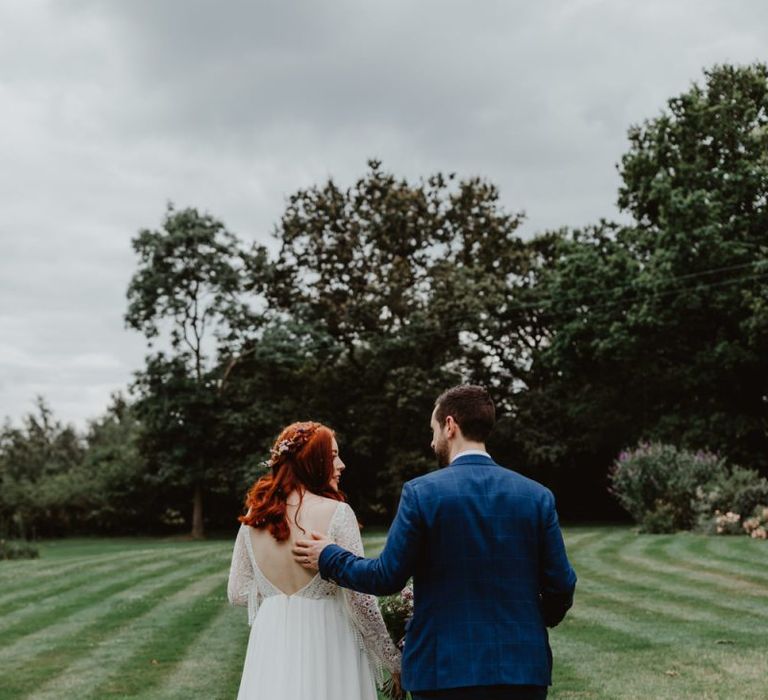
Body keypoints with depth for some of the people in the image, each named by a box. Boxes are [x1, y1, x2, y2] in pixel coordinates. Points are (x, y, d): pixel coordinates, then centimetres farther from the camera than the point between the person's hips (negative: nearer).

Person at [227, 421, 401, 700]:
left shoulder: (255, 517, 0)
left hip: (272, 646, 4)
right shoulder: (336, 513, -14)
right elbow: (360, 598, -15)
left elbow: (238, 592, 6)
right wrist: (393, 661, -5)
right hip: (325, 644, -4)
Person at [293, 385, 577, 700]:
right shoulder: (538, 496, 0)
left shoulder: (421, 493, -8)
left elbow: (387, 577, -5)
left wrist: (329, 558, 12)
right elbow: (560, 585, 1)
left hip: (445, 667, -2)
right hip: (524, 667, 3)